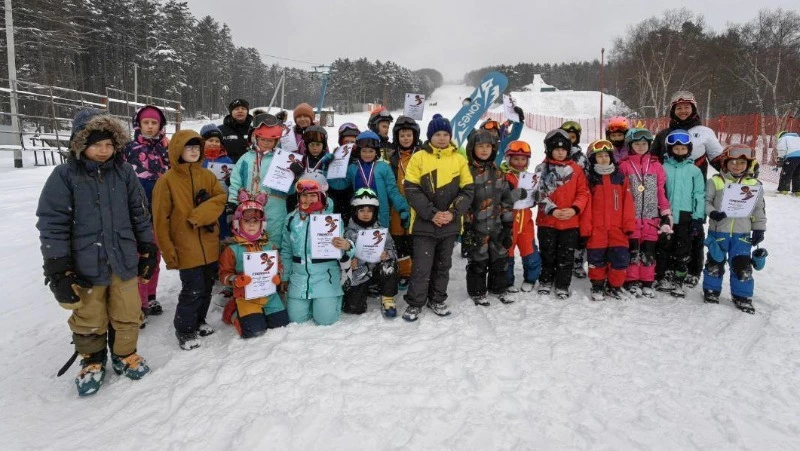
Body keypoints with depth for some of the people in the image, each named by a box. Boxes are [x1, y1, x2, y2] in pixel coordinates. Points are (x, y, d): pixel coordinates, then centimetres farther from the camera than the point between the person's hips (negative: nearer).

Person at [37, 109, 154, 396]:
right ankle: (92, 361, 35)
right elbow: (52, 224, -9)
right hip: (85, 266, -2)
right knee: (89, 320, 13)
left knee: (127, 315, 14)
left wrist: (148, 250, 10)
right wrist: (58, 269, -11)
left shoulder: (124, 173, 0)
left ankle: (125, 354, 35)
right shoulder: (64, 176, -9)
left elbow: (140, 214, 8)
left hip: (124, 261, 2)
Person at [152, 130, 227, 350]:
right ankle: (184, 331, 14)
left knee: (207, 287, 15)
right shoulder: (167, 180, -8)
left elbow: (221, 199, -1)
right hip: (186, 247, -5)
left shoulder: (208, 176, 7)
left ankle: (199, 320, 35)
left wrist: (199, 214, -18)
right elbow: (161, 218, -9)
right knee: (193, 290, -4)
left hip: (209, 245, 5)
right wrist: (168, 251, -12)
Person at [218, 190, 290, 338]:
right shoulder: (232, 249, -4)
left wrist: (277, 275, -8)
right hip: (246, 297, -4)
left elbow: (278, 264, 13)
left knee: (281, 324, 1)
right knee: (255, 331, -13)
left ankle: (263, 314, 29)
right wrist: (235, 281, -22)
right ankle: (235, 315, 19)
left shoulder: (268, 246, 6)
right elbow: (224, 274, -2)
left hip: (269, 294, 4)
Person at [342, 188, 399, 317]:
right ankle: (365, 290, 23)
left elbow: (392, 250, 0)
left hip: (378, 269, 1)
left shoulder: (381, 230, -1)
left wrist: (387, 255, -23)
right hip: (358, 273, -1)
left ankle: (388, 299, -10)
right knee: (354, 307, -15)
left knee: (390, 264, -32)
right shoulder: (350, 232, -5)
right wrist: (349, 261, -23)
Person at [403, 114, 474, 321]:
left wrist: (453, 212, -11)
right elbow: (412, 190, -9)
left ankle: (437, 300, 30)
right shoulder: (419, 158, -3)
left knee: (443, 264, 15)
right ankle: (415, 303, 14)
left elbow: (468, 190, 4)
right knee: (422, 266, -1)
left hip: (450, 223, 3)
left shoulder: (459, 159, 5)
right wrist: (431, 213, -16)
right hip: (424, 222, -3)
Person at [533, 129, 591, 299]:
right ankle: (546, 281, 30)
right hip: (547, 221, -1)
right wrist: (552, 210, -19)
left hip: (571, 221, 1)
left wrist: (574, 209, -15)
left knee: (566, 255, 8)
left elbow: (583, 193, 1)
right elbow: (539, 194, -8)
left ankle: (562, 285, 21)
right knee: (547, 253, 13)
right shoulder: (542, 169, -1)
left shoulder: (576, 169, 2)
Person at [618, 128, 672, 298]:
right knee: (633, 250, 1)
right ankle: (632, 282, 11)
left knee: (649, 251, 7)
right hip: (631, 217, -2)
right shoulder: (624, 166, 0)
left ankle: (647, 283, 16)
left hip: (651, 217, 2)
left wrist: (666, 216, 5)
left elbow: (662, 192, 8)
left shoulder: (656, 166, 8)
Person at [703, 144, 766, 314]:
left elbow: (759, 209, 9)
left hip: (742, 233, 2)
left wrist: (759, 229, 5)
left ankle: (742, 296, 18)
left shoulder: (755, 184, 4)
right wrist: (712, 212, -20)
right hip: (718, 230, -2)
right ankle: (711, 290, 26)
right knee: (715, 263, 9)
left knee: (743, 266, 4)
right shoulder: (715, 181, -4)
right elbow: (706, 201, -1)